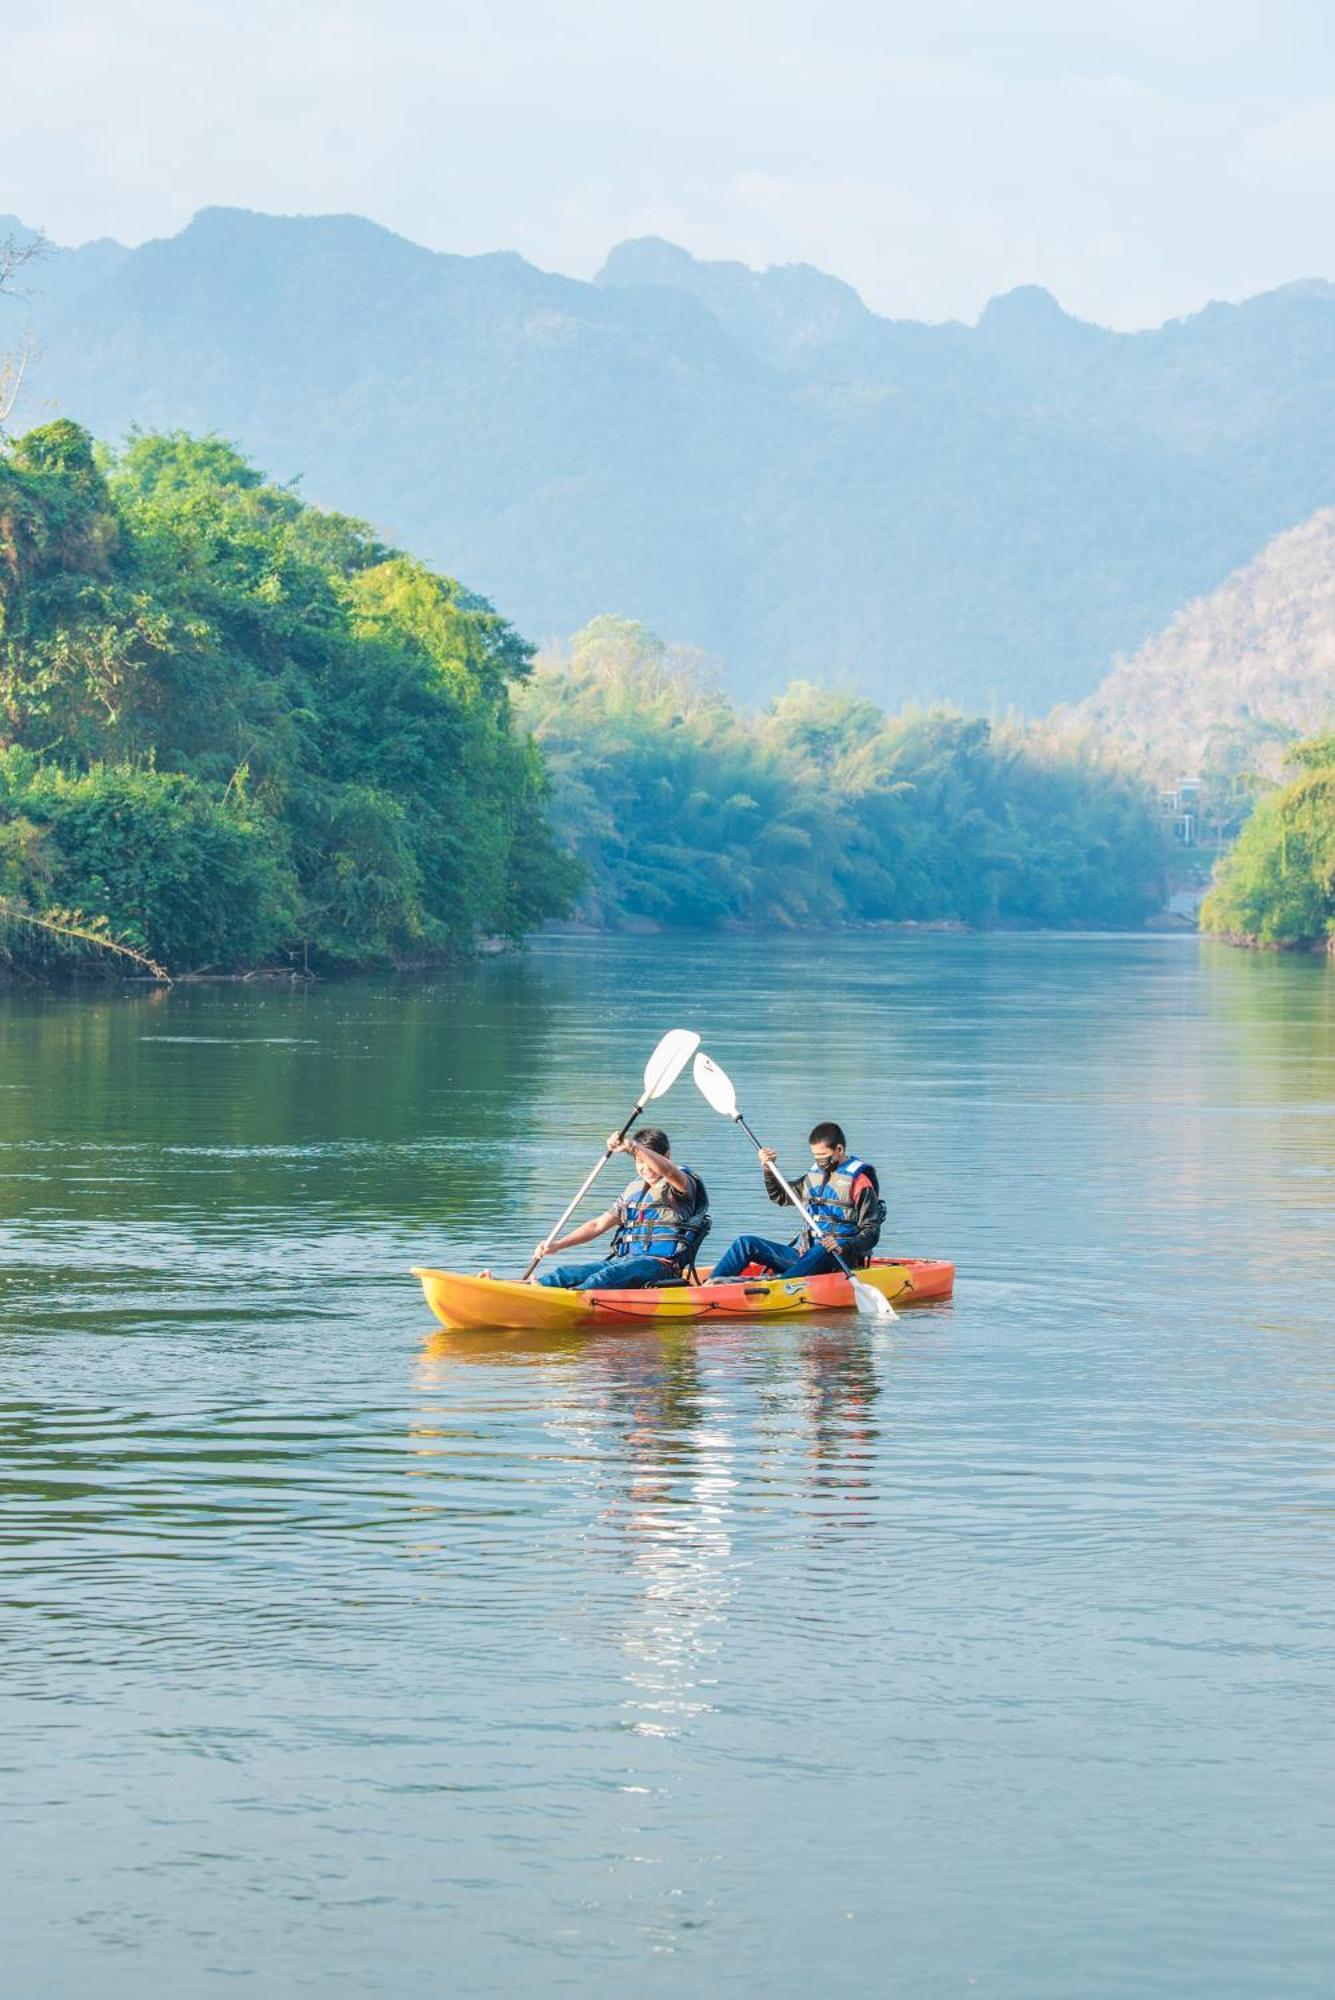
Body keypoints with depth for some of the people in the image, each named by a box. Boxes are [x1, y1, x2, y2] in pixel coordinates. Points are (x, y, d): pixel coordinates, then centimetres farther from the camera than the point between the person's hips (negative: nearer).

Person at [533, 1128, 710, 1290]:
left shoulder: (682, 1183, 0)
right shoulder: (635, 1189, 21)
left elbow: (667, 1170, -27)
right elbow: (598, 1225, 21)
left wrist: (630, 1146, -38)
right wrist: (557, 1245, 9)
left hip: (659, 1264, -7)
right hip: (623, 1261, 7)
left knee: (608, 1276, -37)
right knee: (565, 1273, -15)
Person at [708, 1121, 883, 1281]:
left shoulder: (858, 1181, -5)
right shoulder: (815, 1175, 17)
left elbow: (871, 1232, -10)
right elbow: (781, 1197, 28)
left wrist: (844, 1248, -28)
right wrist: (769, 1169, 10)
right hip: (804, 1255, 7)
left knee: (820, 1251, -43)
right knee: (745, 1244, -1)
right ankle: (710, 1284, -18)